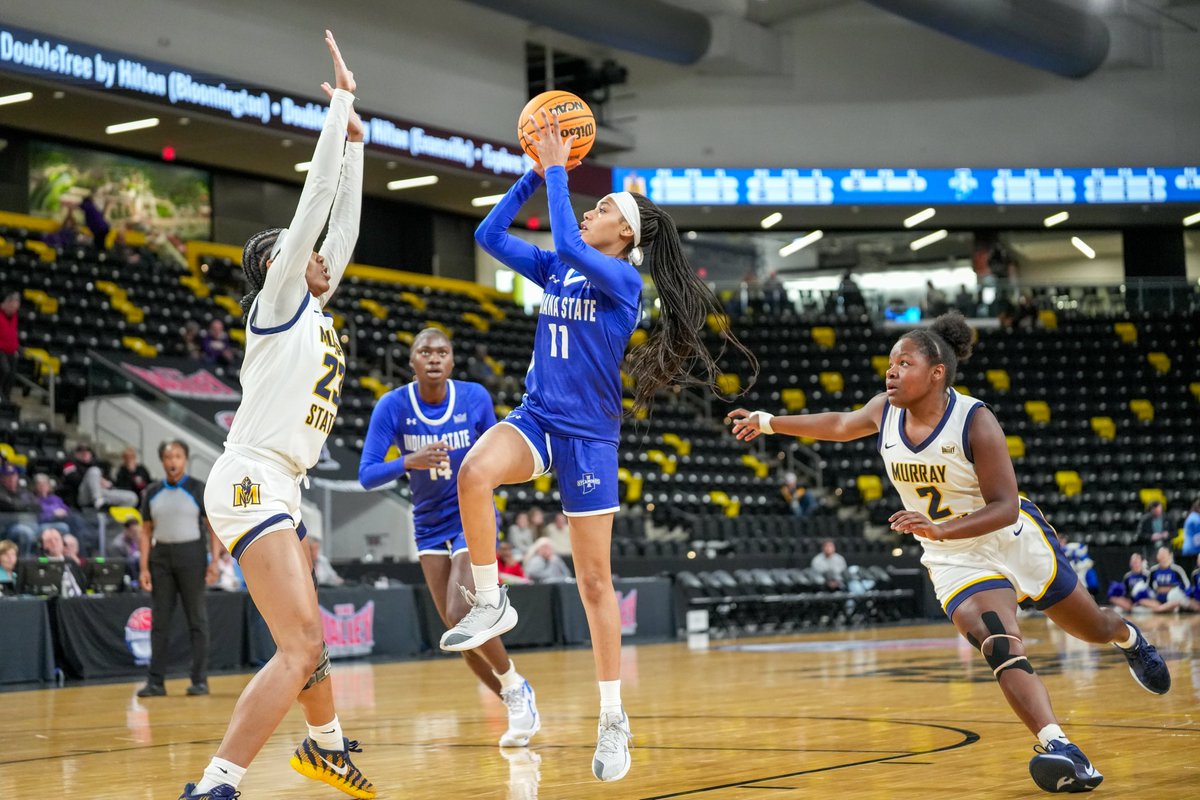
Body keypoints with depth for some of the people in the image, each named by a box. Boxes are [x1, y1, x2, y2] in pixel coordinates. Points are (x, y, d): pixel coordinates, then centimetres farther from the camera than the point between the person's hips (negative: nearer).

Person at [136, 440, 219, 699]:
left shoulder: (199, 489, -1)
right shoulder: (152, 492, 9)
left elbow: (213, 527, -3)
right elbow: (146, 532, 9)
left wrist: (214, 561, -13)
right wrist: (144, 568, 1)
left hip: (191, 556, -3)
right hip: (161, 556, 3)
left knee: (197, 619, 0)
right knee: (159, 620, 4)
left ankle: (200, 680, 5)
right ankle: (155, 681, 7)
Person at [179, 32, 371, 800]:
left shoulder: (314, 308, 20)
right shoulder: (277, 298, -1)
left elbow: (343, 223, 23)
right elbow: (315, 199, -5)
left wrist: (355, 136, 24)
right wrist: (341, 101, 1)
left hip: (279, 490, 9)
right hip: (252, 480, -9)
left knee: (307, 636, 26)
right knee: (301, 647, -21)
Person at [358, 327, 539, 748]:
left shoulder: (475, 397, -11)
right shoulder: (393, 405, -12)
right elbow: (366, 475, -18)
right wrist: (409, 462, -34)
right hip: (429, 523, 3)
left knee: (462, 614, -19)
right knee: (457, 629, 3)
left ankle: (516, 686, 6)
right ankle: (516, 704, 21)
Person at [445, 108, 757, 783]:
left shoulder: (622, 278, -8)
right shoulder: (556, 268, 11)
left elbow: (568, 244, -25)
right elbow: (490, 235, 9)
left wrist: (558, 170, -16)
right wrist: (535, 173, 3)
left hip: (589, 435, -5)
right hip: (535, 418, 5)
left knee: (595, 580, 0)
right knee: (473, 472, -31)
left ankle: (614, 719, 11)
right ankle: (492, 603, -15)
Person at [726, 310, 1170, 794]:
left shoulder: (975, 421, -25)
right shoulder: (885, 412, -9)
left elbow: (1005, 508, -26)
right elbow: (839, 425, 14)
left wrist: (939, 529, -40)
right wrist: (768, 422, 12)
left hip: (1014, 539, -2)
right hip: (954, 560, 2)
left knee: (1092, 629, 18)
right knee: (1000, 646, -26)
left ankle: (1129, 639, 55)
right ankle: (1058, 748, -35)